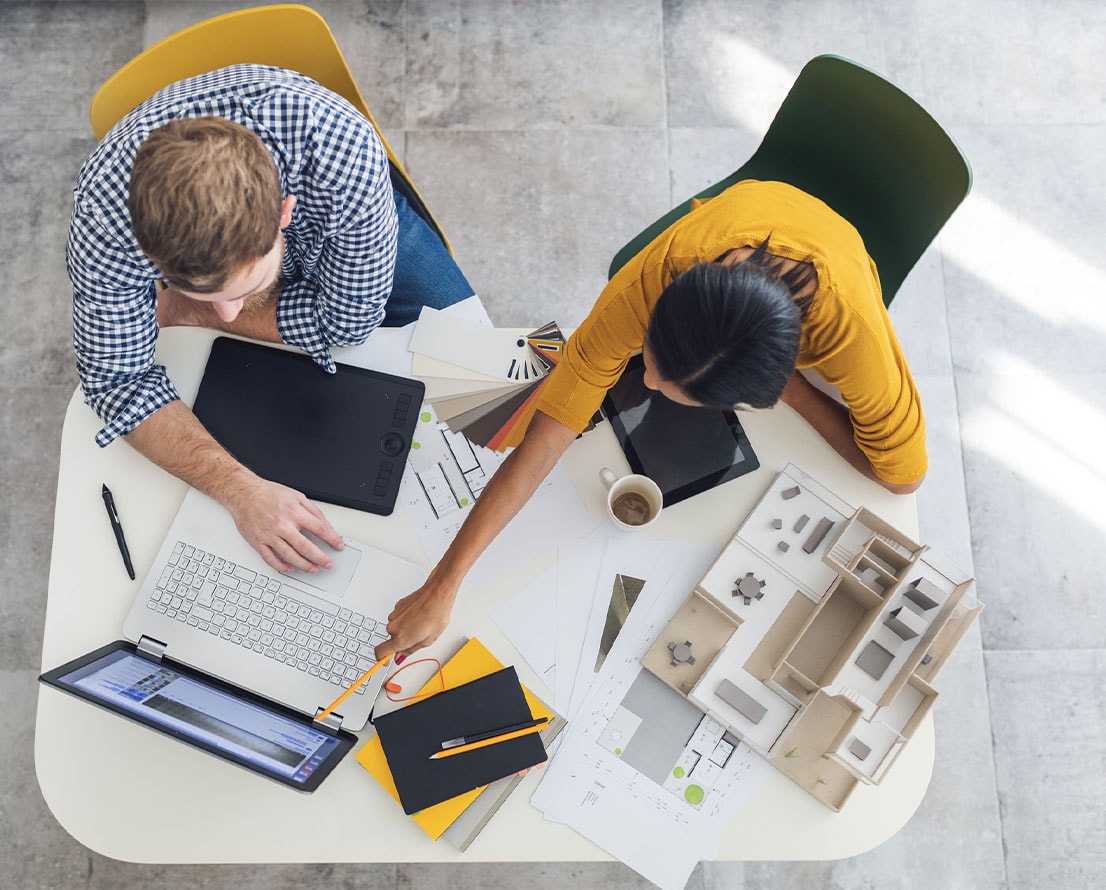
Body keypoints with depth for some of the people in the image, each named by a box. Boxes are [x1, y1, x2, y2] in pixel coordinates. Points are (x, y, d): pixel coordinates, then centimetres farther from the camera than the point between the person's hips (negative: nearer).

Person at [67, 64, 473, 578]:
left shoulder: (347, 154, -45)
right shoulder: (104, 212, -40)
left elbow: (347, 321, -28)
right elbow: (117, 379, -28)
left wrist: (190, 313, -24)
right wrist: (239, 489, -42)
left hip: (332, 234, 0)